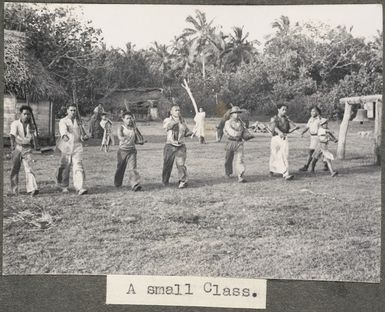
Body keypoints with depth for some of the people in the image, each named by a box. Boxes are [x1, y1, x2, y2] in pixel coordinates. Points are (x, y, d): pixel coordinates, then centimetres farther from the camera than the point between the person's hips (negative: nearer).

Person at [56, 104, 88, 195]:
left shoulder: (77, 121, 15)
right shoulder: (63, 121, -2)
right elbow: (63, 129, -26)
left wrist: (81, 137, 12)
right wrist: (64, 136, -46)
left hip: (77, 147, 3)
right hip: (66, 147, -3)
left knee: (78, 166, -11)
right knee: (65, 167, 6)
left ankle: (79, 188, -18)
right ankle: (64, 187, 26)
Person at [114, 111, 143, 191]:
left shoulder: (133, 128, 9)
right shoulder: (121, 127, -2)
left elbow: (135, 140, 18)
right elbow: (120, 137, -21)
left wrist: (140, 142, -3)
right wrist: (126, 138, -38)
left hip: (132, 150, 1)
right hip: (123, 150, -1)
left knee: (132, 168, -12)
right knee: (120, 168, 12)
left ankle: (135, 185, -20)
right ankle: (117, 183, 34)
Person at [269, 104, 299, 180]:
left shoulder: (286, 119, 11)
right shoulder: (274, 119, -3)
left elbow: (288, 131, 16)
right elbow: (274, 127, -24)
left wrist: (295, 128, -4)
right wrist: (280, 132, -44)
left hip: (284, 138, 2)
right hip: (276, 138, -2)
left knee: (285, 155, -12)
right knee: (274, 156, 9)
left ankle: (286, 174, -16)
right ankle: (272, 169, 38)